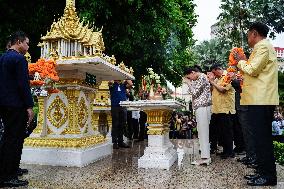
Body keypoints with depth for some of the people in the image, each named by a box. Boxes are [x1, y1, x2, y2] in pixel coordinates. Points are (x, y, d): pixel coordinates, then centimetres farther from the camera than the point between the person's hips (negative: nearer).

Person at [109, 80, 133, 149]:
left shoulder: (123, 85, 15)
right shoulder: (112, 85, 6)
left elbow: (131, 84, -1)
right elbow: (110, 82, -16)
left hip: (123, 107, 4)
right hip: (115, 107, -3)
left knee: (122, 125, 8)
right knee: (115, 125, -2)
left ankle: (120, 141, 17)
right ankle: (114, 142, 3)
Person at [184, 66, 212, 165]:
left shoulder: (202, 77, -9)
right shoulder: (198, 79, 21)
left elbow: (194, 93, -13)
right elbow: (194, 93, 20)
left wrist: (189, 83, -1)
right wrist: (190, 82, 14)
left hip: (202, 107, -10)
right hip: (200, 108, 10)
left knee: (203, 131, -9)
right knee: (203, 131, 9)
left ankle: (205, 157, -7)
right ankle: (206, 156, 13)